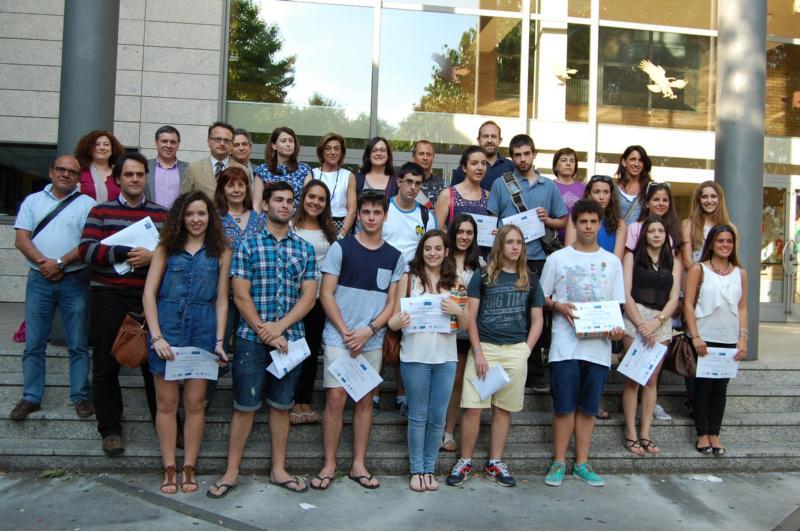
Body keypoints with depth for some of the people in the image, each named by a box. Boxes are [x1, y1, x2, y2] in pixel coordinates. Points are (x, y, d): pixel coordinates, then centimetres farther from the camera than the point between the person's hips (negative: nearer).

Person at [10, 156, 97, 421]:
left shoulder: (87, 204, 3)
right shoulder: (33, 201, 11)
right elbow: (21, 240, 2)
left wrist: (60, 263, -15)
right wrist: (44, 263, -13)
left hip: (74, 280, -2)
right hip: (39, 280, 2)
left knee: (78, 344, 2)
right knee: (34, 344, 6)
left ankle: (81, 396, 11)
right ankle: (31, 398, 15)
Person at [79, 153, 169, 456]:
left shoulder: (161, 214, 9)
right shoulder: (100, 212, 6)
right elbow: (86, 249, -6)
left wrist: (152, 257, -16)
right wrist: (123, 253, -18)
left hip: (148, 297, 0)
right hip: (108, 297, 0)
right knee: (106, 366, 6)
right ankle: (110, 429, 20)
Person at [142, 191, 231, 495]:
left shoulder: (220, 253, 6)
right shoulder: (166, 248, 6)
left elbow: (221, 300, 6)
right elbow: (149, 293, 1)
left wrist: (219, 340, -4)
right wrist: (156, 336, -10)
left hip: (203, 328, 0)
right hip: (167, 325, 0)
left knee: (195, 403, 4)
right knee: (167, 402, 4)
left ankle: (188, 469, 16)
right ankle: (169, 469, 15)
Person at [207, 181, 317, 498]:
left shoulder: (305, 249, 8)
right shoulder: (248, 246, 1)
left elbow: (309, 296, 2)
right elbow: (241, 296, -5)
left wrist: (279, 327, -10)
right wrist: (264, 332, -12)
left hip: (290, 338, 3)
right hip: (252, 338, -2)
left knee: (281, 405, 11)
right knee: (245, 406, 3)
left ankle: (278, 469, 22)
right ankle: (231, 472, 15)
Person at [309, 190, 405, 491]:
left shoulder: (394, 257, 7)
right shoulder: (341, 248, -2)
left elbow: (392, 302, 6)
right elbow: (326, 294, -4)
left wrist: (369, 330, -9)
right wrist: (345, 332, -11)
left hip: (373, 340, 3)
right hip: (339, 336, -3)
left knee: (365, 399, 8)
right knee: (336, 397, -5)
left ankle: (358, 465, 18)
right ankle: (329, 464, 8)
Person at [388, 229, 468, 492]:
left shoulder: (454, 283, 7)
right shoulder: (409, 278, 0)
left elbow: (465, 326, 7)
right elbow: (395, 318, -1)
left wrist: (458, 311, -13)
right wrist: (398, 321, -23)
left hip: (446, 358, 2)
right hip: (415, 357, -2)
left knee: (438, 417, 9)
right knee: (418, 416, 7)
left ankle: (429, 469, 22)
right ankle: (416, 470, 19)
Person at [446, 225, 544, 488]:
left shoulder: (530, 280, 11)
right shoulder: (483, 276, 3)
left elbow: (537, 321, 13)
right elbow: (470, 316, 0)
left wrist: (526, 351, 1)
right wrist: (478, 352, -8)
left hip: (516, 350, 2)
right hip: (484, 347, -2)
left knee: (503, 408, 7)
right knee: (472, 407, -6)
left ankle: (495, 463, 20)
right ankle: (465, 461, 9)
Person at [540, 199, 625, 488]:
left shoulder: (612, 261, 10)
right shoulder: (558, 258, 4)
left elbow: (617, 304, 11)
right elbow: (542, 296, 9)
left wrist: (617, 328, -8)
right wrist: (559, 306, -12)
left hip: (599, 345, 2)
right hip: (565, 344, -2)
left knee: (588, 407, 9)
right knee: (564, 406, 1)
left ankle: (582, 463, 20)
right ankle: (559, 462, 14)